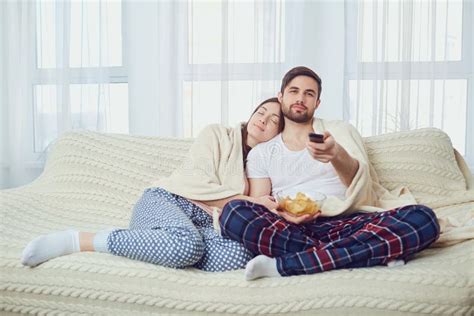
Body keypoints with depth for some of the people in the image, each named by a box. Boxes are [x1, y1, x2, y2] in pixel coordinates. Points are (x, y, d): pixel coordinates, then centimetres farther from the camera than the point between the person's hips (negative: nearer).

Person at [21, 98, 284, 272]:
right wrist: (248, 201, -7)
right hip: (164, 201, -4)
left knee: (241, 253, -33)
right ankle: (78, 240, -27)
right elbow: (198, 182, -5)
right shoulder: (217, 134, 8)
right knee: (188, 243, -41)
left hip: (201, 222, 4)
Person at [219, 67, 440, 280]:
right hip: (291, 231, 0)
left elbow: (358, 181, -1)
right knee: (233, 211, -30)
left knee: (423, 218, -28)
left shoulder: (339, 131, 17)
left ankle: (282, 265, -33)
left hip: (345, 223, 1)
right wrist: (280, 213, -17)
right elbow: (257, 208, 7)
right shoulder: (261, 153, 18)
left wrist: (337, 155, -25)